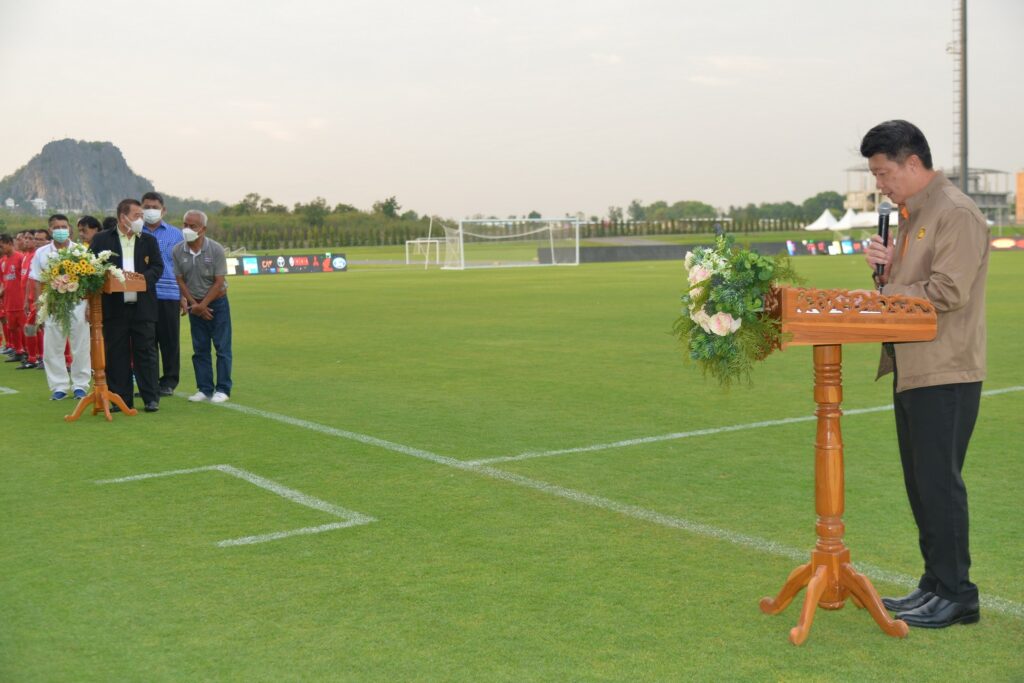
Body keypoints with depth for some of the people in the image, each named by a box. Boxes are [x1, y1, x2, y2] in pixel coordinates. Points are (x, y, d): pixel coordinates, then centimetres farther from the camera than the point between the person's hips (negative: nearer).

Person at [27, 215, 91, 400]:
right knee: (52, 348, 3)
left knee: (80, 346, 2)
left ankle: (80, 385, 12)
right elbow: (37, 283, 7)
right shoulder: (42, 253, 6)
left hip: (78, 303, -2)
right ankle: (59, 386, 12)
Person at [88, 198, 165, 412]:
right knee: (116, 353, 4)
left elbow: (158, 267, 5)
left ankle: (151, 398, 7)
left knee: (146, 352, 2)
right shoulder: (101, 240, 5)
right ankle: (121, 399, 11)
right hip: (114, 307, -1)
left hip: (142, 306, 1)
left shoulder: (149, 241, 11)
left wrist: (142, 277, -14)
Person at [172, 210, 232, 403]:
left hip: (216, 302, -3)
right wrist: (193, 303, -8)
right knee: (199, 349, 6)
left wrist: (203, 305, -15)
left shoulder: (216, 250, -14)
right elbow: (180, 280, -1)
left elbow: (219, 282, -13)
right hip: (195, 304, 3)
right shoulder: (178, 251, -5)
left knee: (222, 347, -3)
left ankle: (223, 389, 2)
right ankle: (204, 389, 12)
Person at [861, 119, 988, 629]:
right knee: (921, 483, 14)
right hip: (912, 371, 10)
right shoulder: (913, 214, 17)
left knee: (939, 483, -5)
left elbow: (947, 292, -21)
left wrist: (880, 294, -14)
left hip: (946, 375, -10)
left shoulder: (957, 214, -13)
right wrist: (888, 263, 4)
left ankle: (956, 595, 5)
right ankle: (934, 587, 24)